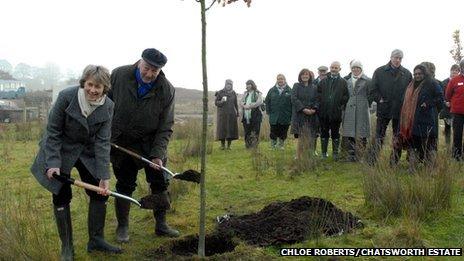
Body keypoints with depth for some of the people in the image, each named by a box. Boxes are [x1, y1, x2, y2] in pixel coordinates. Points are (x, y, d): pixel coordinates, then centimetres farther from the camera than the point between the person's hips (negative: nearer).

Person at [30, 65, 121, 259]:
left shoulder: (107, 106, -14)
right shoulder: (66, 97, -23)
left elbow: (102, 142, -15)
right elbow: (53, 132, -16)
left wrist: (104, 176, -20)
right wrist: (53, 163, -24)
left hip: (88, 152, 4)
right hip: (61, 150, -3)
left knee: (100, 192, 1)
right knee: (61, 197, -2)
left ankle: (96, 240, 18)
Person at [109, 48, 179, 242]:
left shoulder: (167, 90, -15)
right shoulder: (118, 75, -15)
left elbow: (165, 127, -12)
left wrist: (158, 154, -21)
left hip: (151, 144, 1)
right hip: (122, 142, -1)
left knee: (160, 184, 7)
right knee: (124, 186, 7)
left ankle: (161, 225, 23)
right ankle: (122, 226, 23)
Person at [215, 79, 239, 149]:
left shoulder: (233, 93, 7)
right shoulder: (220, 93, -3)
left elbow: (235, 104, 12)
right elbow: (216, 103, -2)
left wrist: (237, 113, 8)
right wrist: (221, 101, -22)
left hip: (231, 114, 2)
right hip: (222, 114, -2)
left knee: (231, 129, -1)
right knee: (222, 129, -4)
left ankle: (229, 145, 7)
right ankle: (222, 145, 7)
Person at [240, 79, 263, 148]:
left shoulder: (258, 93, 4)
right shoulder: (245, 93, 20)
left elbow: (259, 102, -11)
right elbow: (241, 102, 9)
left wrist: (249, 106, -17)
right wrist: (245, 106, -13)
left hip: (255, 116, -5)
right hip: (246, 116, 5)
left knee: (255, 133, -7)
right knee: (247, 132, 7)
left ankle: (254, 147, -5)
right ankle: (248, 147, 14)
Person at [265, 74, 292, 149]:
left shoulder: (289, 90, 2)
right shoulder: (272, 90, 7)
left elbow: (293, 102, 0)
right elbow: (267, 101, 12)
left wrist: (291, 114, -5)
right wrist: (268, 111, 4)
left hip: (285, 117, 0)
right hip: (274, 117, 1)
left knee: (283, 133, 7)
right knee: (274, 132, 2)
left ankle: (280, 145, 22)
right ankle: (273, 146, 14)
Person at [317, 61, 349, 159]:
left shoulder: (343, 82, 3)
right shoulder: (323, 81, 10)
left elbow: (346, 96, -1)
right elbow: (317, 93, 10)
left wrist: (341, 105, -8)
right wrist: (321, 103, 0)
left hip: (336, 112, -2)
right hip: (324, 112, 2)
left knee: (335, 134, 6)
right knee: (324, 133, 9)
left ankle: (335, 153, 15)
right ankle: (324, 153, 18)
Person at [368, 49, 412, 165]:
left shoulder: (407, 74, 6)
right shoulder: (380, 72, 2)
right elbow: (373, 90, 3)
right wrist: (379, 99, -8)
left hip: (400, 111, 2)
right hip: (384, 109, -2)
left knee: (398, 139, 8)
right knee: (379, 138, -1)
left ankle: (394, 162, 18)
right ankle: (371, 162, 2)